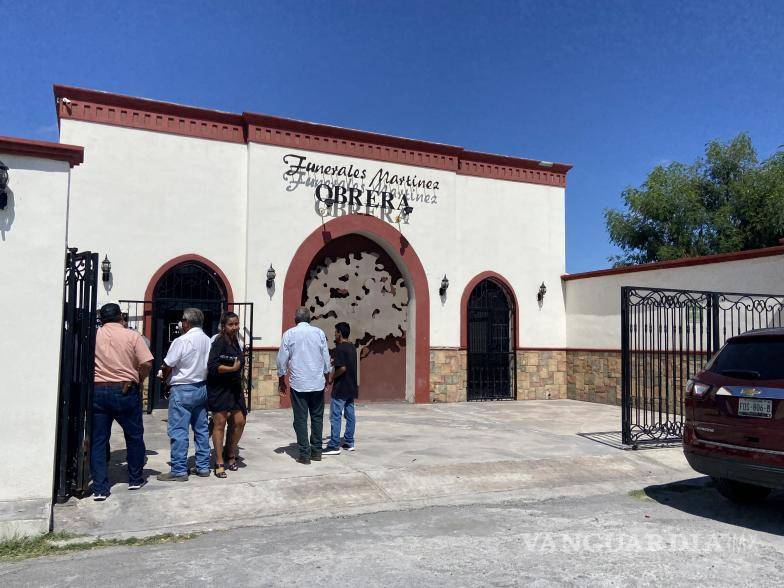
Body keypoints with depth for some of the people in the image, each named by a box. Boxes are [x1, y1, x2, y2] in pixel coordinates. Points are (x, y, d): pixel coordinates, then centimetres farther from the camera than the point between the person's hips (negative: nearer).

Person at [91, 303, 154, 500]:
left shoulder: (93, 336, 1)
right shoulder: (132, 335, -3)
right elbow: (147, 364, -9)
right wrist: (136, 380, 6)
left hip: (98, 391, 2)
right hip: (125, 391, -1)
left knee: (98, 440, 8)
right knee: (134, 436, 14)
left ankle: (100, 488, 7)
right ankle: (135, 479, 25)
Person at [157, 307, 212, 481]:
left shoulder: (182, 341, -16)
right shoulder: (208, 341, 5)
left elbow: (167, 366, -10)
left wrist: (164, 376, 10)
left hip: (182, 389, -7)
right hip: (201, 387, 8)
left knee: (178, 431, -1)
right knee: (201, 428, 13)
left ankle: (179, 471, 2)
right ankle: (203, 466, 20)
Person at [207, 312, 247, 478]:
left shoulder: (235, 342, 13)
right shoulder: (219, 342, -13)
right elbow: (212, 366, -22)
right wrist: (232, 368, -24)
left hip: (234, 387, 8)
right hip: (219, 388, -8)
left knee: (239, 422, 8)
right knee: (219, 423, 0)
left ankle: (230, 454, 28)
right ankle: (220, 463, 8)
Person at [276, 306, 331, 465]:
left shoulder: (289, 334, -3)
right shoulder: (319, 333, 2)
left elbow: (282, 360, 0)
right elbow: (326, 358, 6)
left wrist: (281, 381, 12)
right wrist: (326, 377, 20)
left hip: (298, 384, -2)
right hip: (318, 383, 2)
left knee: (300, 419, 4)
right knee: (317, 417, 13)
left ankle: (304, 454, 5)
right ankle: (316, 451, 18)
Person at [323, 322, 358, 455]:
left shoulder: (340, 348, -15)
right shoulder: (352, 347, 11)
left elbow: (342, 368, -22)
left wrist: (331, 378, -10)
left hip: (340, 388, -9)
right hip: (351, 387, 9)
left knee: (335, 416, -4)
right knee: (350, 415, 11)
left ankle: (334, 446, -3)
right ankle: (349, 442, 17)